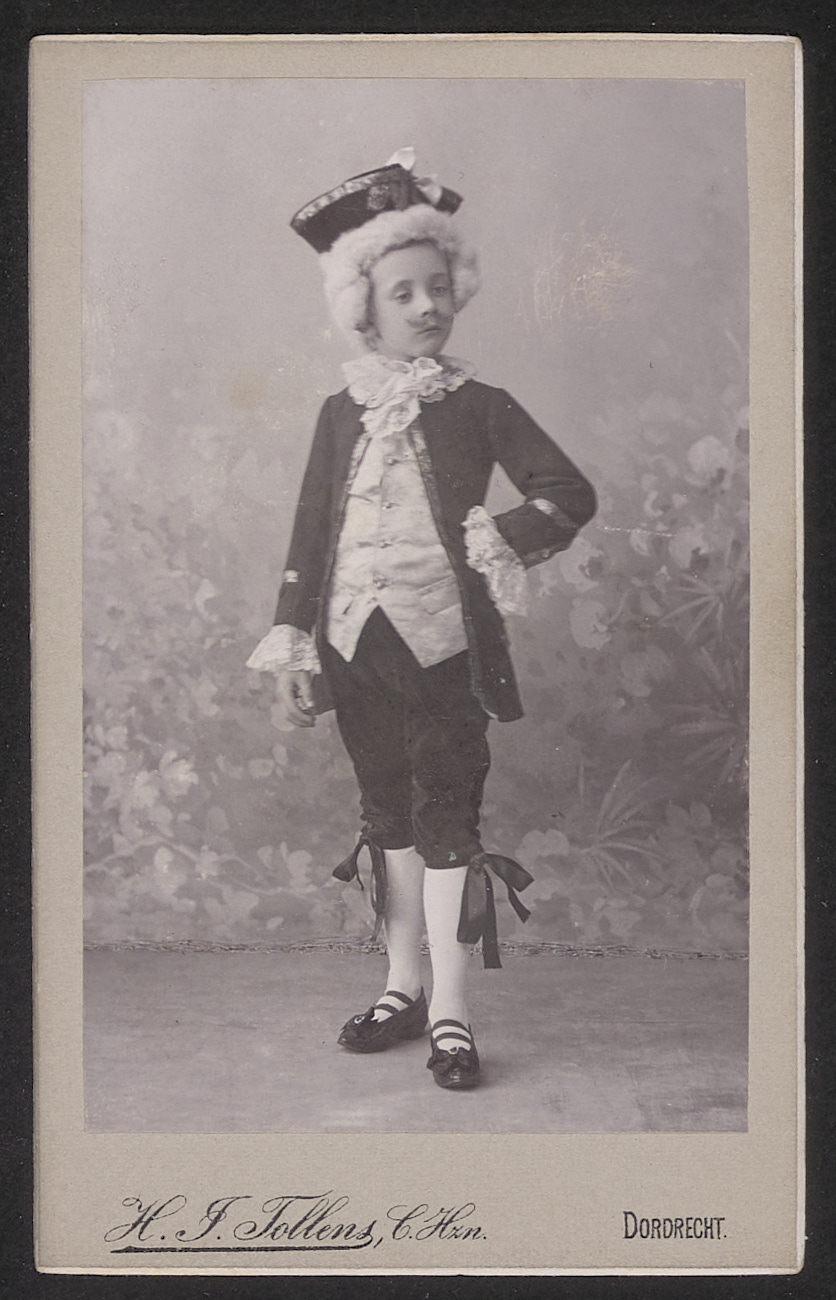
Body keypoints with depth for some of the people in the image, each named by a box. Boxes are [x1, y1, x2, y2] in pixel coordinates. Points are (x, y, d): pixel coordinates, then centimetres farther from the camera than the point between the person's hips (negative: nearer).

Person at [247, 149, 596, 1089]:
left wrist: (495, 542, -12)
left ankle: (450, 1012, 6)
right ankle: (403, 987, 26)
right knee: (387, 816, 12)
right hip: (357, 640, 3)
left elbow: (570, 493, 0)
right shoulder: (342, 413, 8)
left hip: (444, 640, -3)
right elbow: (310, 530, 8)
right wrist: (291, 643, 4)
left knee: (446, 818, -3)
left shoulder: (478, 406, 1)